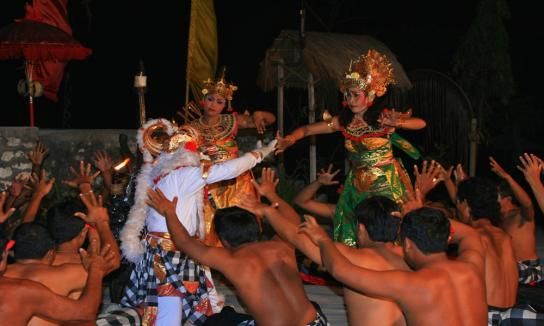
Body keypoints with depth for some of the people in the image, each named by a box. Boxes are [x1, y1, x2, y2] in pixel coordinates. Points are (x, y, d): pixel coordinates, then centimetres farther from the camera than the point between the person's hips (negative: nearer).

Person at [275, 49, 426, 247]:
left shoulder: (383, 118, -11)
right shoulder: (343, 122, -1)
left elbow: (421, 123, -20)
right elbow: (306, 130, 3)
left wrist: (398, 123, -39)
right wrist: (289, 140, -17)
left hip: (386, 185, -4)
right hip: (357, 186, 4)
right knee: (353, 239, 6)